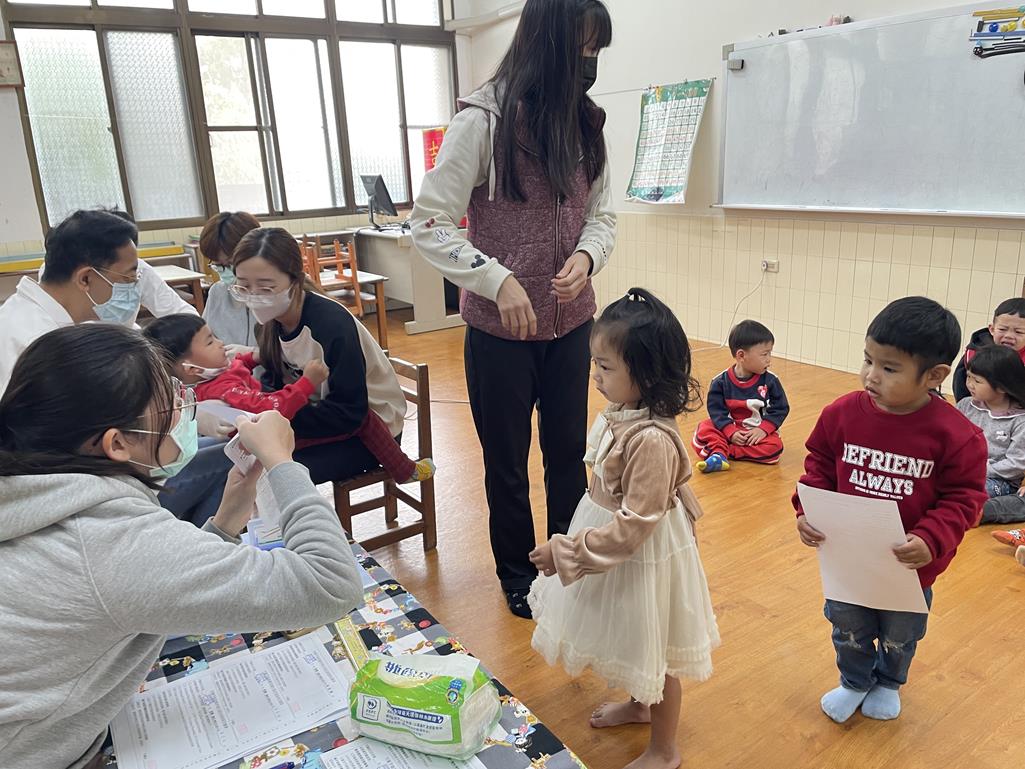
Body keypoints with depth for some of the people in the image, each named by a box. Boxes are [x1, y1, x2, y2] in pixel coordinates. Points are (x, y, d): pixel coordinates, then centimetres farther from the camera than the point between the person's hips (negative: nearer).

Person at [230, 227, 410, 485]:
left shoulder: (332, 324, -28)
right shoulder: (270, 320, -6)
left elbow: (348, 413, -26)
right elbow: (274, 386, 4)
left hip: (370, 425, -7)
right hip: (321, 414, 7)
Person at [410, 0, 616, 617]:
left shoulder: (585, 124, 3)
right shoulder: (484, 121, -13)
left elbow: (603, 215, 7)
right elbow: (428, 223, -14)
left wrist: (587, 256, -15)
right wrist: (498, 280, -25)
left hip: (571, 322, 5)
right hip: (500, 328, -4)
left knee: (569, 450, 16)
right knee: (508, 459, 12)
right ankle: (518, 574, 35)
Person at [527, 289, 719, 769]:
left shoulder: (652, 440, -34)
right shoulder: (622, 413, -6)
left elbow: (634, 525, -29)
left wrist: (568, 551, -24)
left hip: (642, 557, -8)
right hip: (618, 543, 8)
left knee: (651, 654, 15)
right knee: (630, 642, 30)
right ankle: (639, 704, 58)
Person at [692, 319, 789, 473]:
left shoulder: (770, 381, -7)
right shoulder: (721, 382, -8)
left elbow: (781, 408, -5)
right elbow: (716, 410, -9)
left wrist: (763, 429, -18)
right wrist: (731, 433, -22)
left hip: (758, 431, 0)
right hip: (729, 428, 0)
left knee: (775, 446, -29)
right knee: (704, 430, -21)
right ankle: (719, 455, -41)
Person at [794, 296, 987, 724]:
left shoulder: (955, 435, -21)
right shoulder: (842, 414, -15)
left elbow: (963, 499, -14)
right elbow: (819, 467, -3)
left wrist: (932, 541, -29)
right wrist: (807, 511, -17)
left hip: (911, 566, -1)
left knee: (900, 636, 26)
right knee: (848, 630, 23)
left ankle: (888, 683, 56)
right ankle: (854, 681, 53)